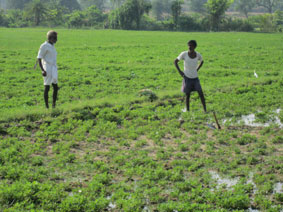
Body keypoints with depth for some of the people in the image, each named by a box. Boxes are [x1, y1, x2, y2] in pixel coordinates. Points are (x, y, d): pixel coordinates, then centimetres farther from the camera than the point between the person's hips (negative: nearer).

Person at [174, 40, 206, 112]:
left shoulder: (198, 55, -5)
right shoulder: (184, 54, -13)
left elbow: (202, 61, 17)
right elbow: (175, 61, -1)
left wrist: (196, 70, 7)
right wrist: (179, 71, -9)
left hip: (195, 78, 2)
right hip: (187, 78, -2)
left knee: (201, 94, -4)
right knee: (187, 95, 2)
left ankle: (205, 110, 4)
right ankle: (188, 111, 13)